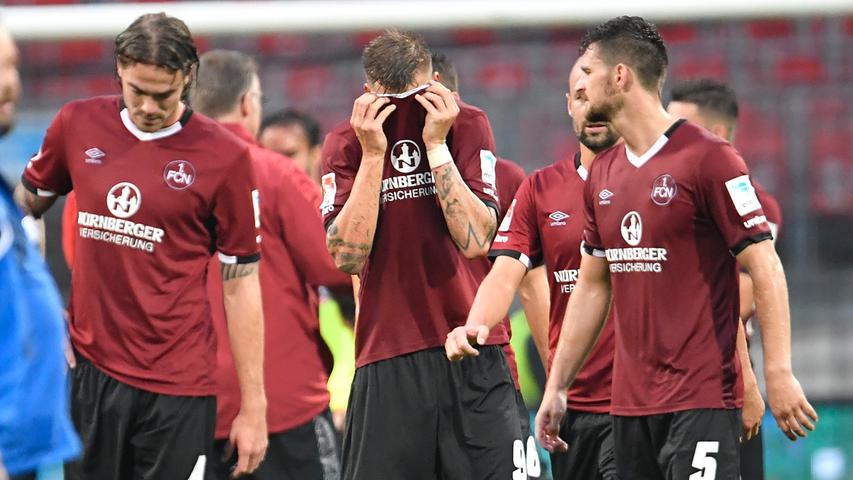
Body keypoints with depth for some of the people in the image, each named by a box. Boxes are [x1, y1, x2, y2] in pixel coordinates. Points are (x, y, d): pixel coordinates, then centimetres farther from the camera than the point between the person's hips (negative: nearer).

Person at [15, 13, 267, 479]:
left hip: (178, 386, -3)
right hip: (87, 368, 3)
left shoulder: (225, 157, -5)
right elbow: (23, 209, 20)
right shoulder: (77, 125, 3)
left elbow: (240, 283, -3)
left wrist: (253, 405, -3)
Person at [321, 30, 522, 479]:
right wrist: (372, 155, -12)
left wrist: (436, 145, -12)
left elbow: (475, 240, -9)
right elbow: (345, 256, -9)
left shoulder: (466, 125, 2)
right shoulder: (345, 143, 4)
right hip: (388, 354, 0)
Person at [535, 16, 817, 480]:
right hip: (629, 402, 7)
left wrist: (778, 374, -18)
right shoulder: (603, 173, 13)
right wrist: (556, 387, 19)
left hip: (701, 401, -7)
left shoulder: (707, 157, -9)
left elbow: (765, 269, -11)